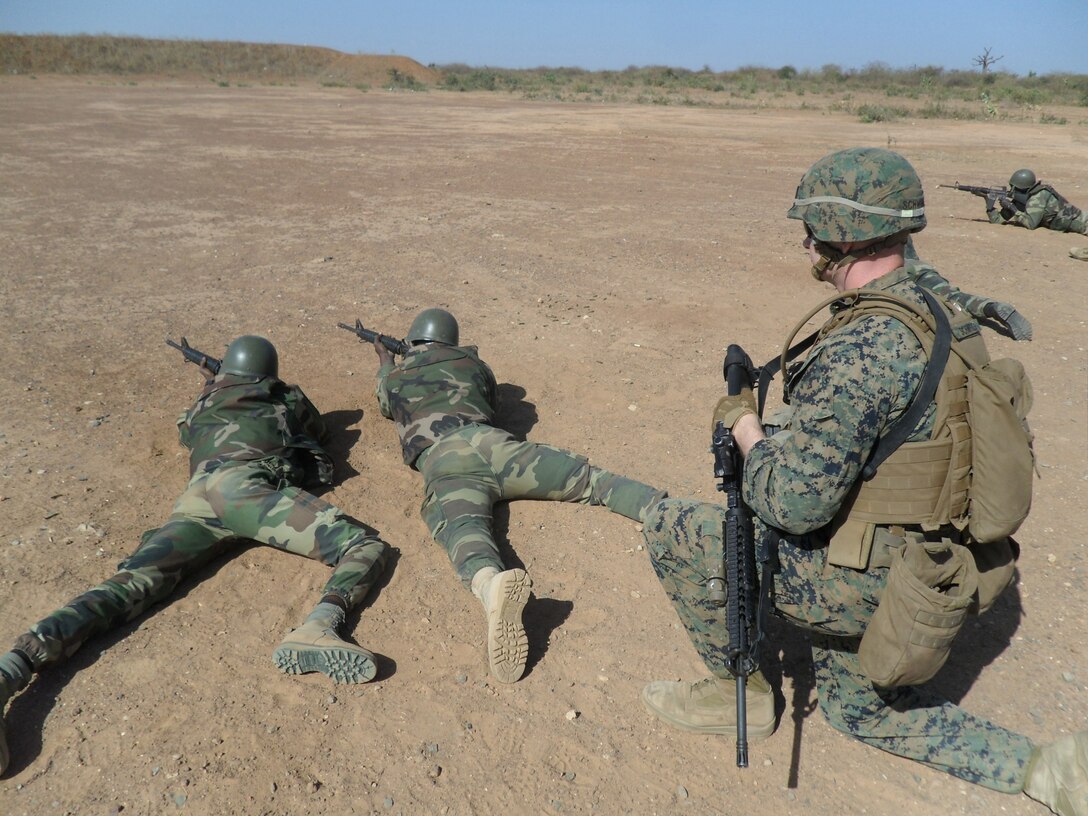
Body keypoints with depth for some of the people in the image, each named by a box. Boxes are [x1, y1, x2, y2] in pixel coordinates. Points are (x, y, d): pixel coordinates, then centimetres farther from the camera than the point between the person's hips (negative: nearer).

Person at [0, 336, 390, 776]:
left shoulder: (203, 404, 37)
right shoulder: (286, 396, 30)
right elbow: (317, 426, 51)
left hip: (195, 497, 4)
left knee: (133, 581, -13)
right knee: (365, 546, -10)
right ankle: (318, 627, -42)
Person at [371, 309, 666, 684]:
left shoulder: (395, 377, 31)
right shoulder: (471, 363, 33)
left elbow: (386, 404, 56)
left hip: (442, 459, -2)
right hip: (494, 443, 3)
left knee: (462, 526, -32)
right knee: (593, 479, 1)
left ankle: (491, 583, -67)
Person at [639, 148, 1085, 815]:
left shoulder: (862, 346, -28)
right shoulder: (941, 311, 4)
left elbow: (795, 504, -29)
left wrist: (747, 432, -11)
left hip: (867, 583, -9)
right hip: (936, 572, 9)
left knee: (671, 529, 0)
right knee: (861, 709, 31)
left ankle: (743, 696, 17)